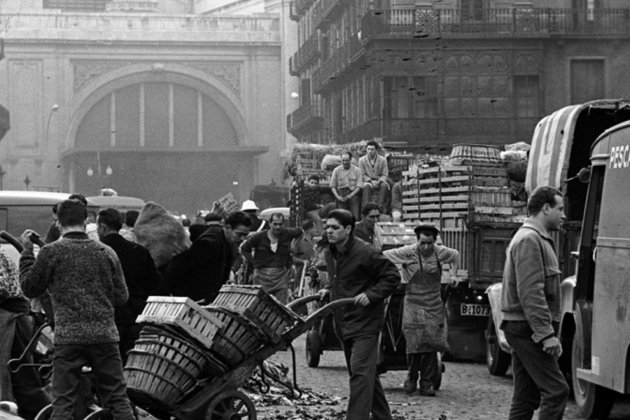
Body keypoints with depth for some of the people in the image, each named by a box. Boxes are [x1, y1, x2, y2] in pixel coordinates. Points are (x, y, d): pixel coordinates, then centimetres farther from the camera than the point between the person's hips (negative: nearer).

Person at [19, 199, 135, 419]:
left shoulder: (51, 252, -4)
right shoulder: (106, 252, 6)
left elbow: (29, 288, 5)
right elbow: (121, 297, 9)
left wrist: (27, 253, 13)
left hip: (68, 337, -2)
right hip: (105, 335, 2)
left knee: (62, 401, 1)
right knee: (118, 399, 8)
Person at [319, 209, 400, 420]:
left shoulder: (365, 253, -16)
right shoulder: (329, 254, 9)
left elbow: (392, 277, -11)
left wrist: (371, 294, -21)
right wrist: (329, 290, 8)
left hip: (365, 323, -8)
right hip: (343, 322, 9)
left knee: (360, 372, -15)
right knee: (367, 373, 17)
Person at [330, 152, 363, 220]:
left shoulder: (356, 170, 5)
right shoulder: (336, 170, 11)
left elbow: (359, 186, 1)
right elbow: (332, 186, 11)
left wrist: (350, 196, -12)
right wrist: (337, 196, -6)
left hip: (353, 194, -1)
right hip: (341, 195, 1)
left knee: (355, 217, -18)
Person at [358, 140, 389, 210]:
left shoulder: (383, 160, 0)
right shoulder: (362, 160, 0)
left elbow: (385, 174, 2)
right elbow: (362, 174, 1)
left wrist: (379, 181, -18)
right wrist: (371, 181, -14)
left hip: (379, 181, 0)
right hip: (368, 181, 0)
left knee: (384, 185, -33)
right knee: (367, 187, -35)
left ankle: (381, 205, -40)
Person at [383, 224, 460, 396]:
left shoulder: (441, 252, -1)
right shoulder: (408, 252, -9)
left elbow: (456, 255, 22)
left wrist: (453, 275, 15)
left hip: (434, 306, 2)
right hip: (413, 304, -2)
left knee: (431, 345, -3)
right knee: (414, 343, -9)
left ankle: (427, 384, 3)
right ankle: (411, 378, 12)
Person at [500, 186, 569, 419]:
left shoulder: (536, 239, 21)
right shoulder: (529, 240, -13)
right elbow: (531, 292, -22)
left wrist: (548, 331, 22)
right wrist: (546, 333, -24)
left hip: (525, 330, 11)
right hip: (529, 329, -11)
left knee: (527, 396, 9)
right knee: (556, 390, -13)